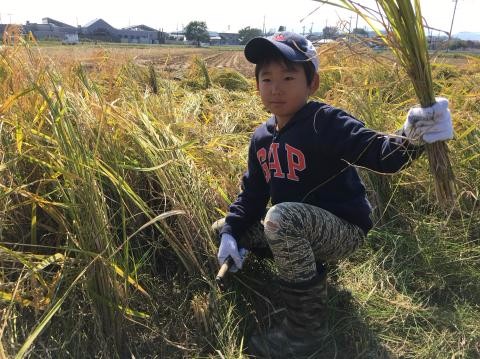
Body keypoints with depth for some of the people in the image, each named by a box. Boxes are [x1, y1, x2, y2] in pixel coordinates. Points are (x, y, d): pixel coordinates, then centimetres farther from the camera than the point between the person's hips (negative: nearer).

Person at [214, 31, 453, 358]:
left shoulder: (324, 122, -20)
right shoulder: (261, 137, 4)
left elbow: (378, 152, -31)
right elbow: (253, 193, 8)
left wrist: (411, 140, -53)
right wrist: (231, 232, -4)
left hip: (344, 229, -8)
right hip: (302, 228, 8)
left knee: (281, 217, -39)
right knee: (224, 228, 13)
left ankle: (307, 326, -20)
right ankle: (310, 265, 13)